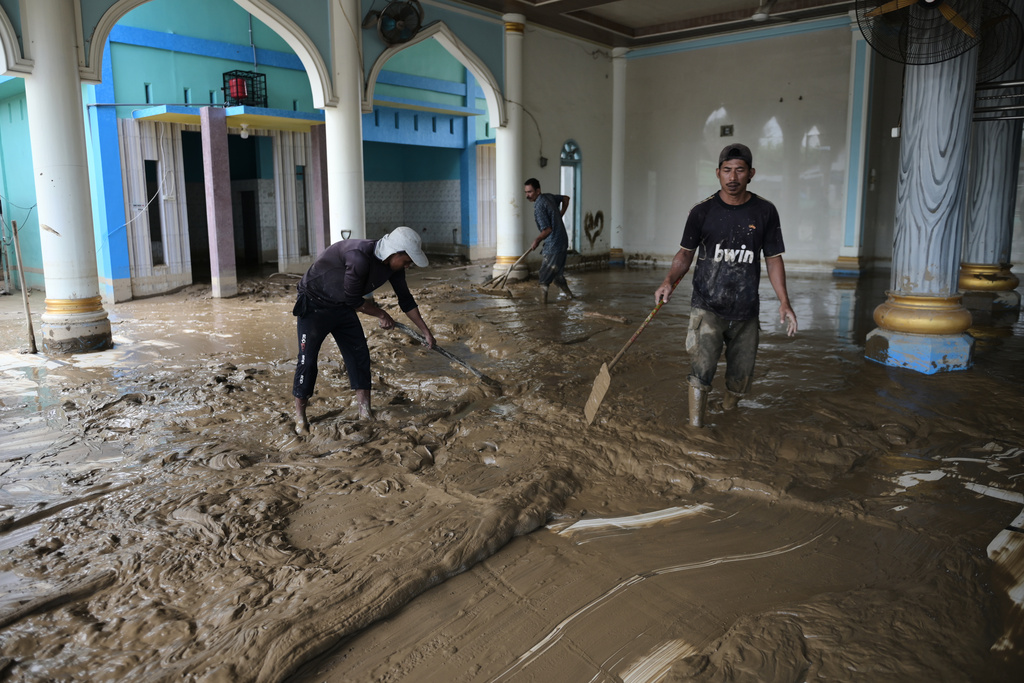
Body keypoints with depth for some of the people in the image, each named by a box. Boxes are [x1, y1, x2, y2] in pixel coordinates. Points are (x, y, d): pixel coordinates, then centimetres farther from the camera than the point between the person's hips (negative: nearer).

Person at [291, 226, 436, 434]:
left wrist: (425, 331, 7)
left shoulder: (393, 265, -10)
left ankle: (365, 413, 9)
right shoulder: (359, 257, -36)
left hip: (342, 306, 8)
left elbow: (405, 299, 4)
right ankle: (300, 415, 9)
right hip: (313, 304, -7)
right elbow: (353, 299, -26)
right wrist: (381, 314, -12)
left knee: (359, 354, 2)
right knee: (307, 359, -6)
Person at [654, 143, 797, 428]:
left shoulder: (764, 212, 3)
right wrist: (669, 281, -12)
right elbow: (685, 254, 6)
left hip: (746, 311, 2)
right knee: (701, 369, -17)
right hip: (707, 307, -2)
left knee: (740, 379, 8)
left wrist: (784, 301, -4)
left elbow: (773, 259, 6)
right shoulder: (702, 212, -1)